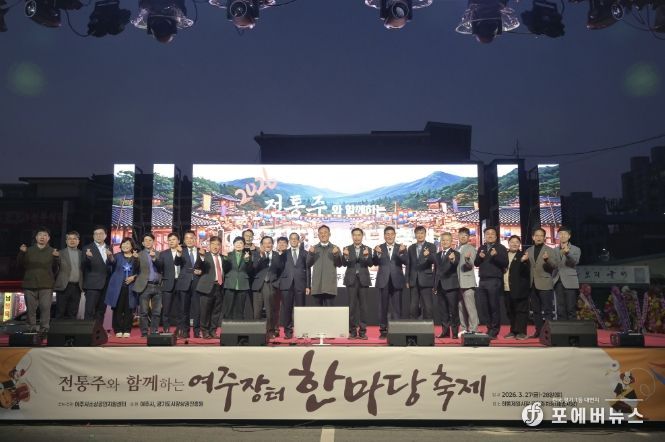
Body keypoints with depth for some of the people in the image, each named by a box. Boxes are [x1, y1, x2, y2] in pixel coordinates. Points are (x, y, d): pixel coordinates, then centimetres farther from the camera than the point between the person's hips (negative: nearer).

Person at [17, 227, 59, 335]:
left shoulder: (52, 252, 8)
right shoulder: (29, 250, 11)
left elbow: (56, 269, 1)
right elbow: (20, 266, 8)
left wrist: (57, 258, -17)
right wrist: (21, 253, -4)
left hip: (46, 285, -2)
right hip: (30, 284, 2)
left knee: (46, 307, -11)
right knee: (31, 308, 3)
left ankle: (44, 328, -9)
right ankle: (31, 328, 11)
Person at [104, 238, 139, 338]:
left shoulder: (136, 257, 6)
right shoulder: (118, 256, 4)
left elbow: (139, 271, 4)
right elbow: (112, 262, -18)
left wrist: (133, 277, -15)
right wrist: (110, 256, -38)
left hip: (130, 287, 0)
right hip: (118, 287, 0)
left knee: (129, 310, 0)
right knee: (118, 309, 0)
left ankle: (127, 330, 8)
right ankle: (118, 330, 8)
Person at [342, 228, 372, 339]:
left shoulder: (367, 249, 5)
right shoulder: (347, 249, 5)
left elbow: (370, 264, -7)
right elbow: (345, 264, -7)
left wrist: (367, 256, -27)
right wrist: (346, 256, -28)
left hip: (363, 280, 0)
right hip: (351, 280, 0)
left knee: (363, 306, 2)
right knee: (352, 306, 0)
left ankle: (362, 331, 7)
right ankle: (352, 331, 6)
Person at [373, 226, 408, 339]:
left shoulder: (401, 248, 6)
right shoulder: (379, 248, 6)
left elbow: (406, 262, -8)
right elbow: (375, 263, -6)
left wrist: (402, 252, -26)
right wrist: (377, 253, -26)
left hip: (396, 281, 0)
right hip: (383, 281, 0)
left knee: (397, 307, 2)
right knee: (383, 307, 4)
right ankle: (383, 330, 10)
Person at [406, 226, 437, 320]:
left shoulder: (431, 247, 3)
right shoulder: (411, 248, 13)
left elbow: (434, 261, -12)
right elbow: (408, 265, 13)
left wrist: (428, 255, -33)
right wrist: (407, 280, 7)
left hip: (425, 280, -3)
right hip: (414, 281, 3)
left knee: (427, 306, -3)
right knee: (413, 306, 3)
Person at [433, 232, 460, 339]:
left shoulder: (455, 254, -3)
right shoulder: (438, 255, 17)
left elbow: (455, 265, -24)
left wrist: (453, 260, -48)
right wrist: (435, 286, 15)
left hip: (451, 286, -6)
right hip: (440, 287, 6)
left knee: (453, 310, -3)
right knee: (442, 310, 8)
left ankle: (455, 332, 4)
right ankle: (445, 331, 16)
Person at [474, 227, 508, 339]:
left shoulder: (501, 248, 1)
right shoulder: (481, 248, 17)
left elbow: (505, 264, -8)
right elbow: (476, 263, 15)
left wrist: (496, 255, -22)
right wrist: (479, 257, -5)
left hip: (495, 281, -5)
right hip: (482, 280, 5)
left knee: (494, 307, -5)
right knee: (485, 307, 6)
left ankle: (494, 331, 0)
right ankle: (489, 328, 14)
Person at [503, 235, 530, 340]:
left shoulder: (523, 256, -2)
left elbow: (527, 271, -14)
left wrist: (523, 261, -29)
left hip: (519, 289, -5)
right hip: (507, 289, 5)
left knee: (521, 310, -1)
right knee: (510, 311, 11)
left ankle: (521, 332, 4)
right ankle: (513, 331, 20)